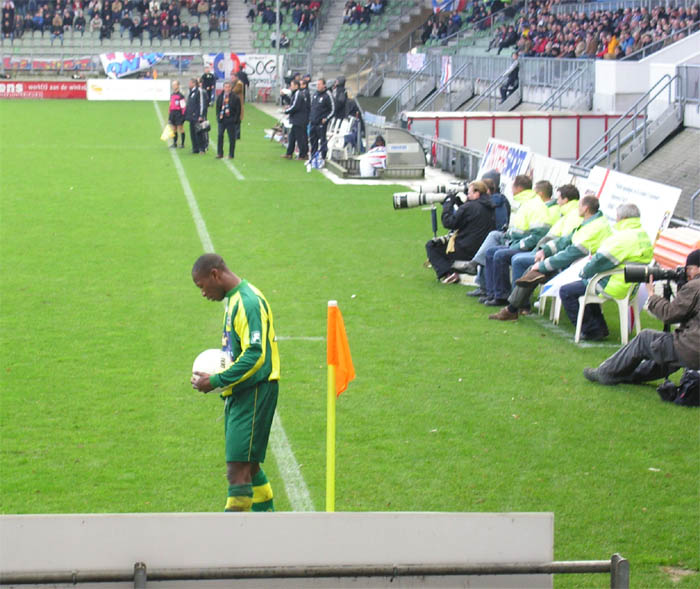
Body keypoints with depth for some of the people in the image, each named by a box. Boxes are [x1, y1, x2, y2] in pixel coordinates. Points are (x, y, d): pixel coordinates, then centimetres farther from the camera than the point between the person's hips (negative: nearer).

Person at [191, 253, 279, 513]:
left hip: (254, 392, -11)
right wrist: (213, 374, 9)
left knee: (238, 467, -13)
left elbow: (255, 356, -24)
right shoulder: (233, 299, 15)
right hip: (239, 394, 11)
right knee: (248, 465, 16)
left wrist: (216, 381, -19)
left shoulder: (248, 302, -16)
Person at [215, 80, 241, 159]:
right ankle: (220, 153, 7)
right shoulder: (220, 97, 8)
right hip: (222, 120, 3)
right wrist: (218, 116, 2)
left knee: (232, 138, 2)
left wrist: (235, 119, -9)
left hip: (231, 120, -3)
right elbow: (217, 108, 15)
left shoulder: (235, 97, -4)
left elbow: (238, 109, -3)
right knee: (220, 136, 0)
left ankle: (231, 154, 10)